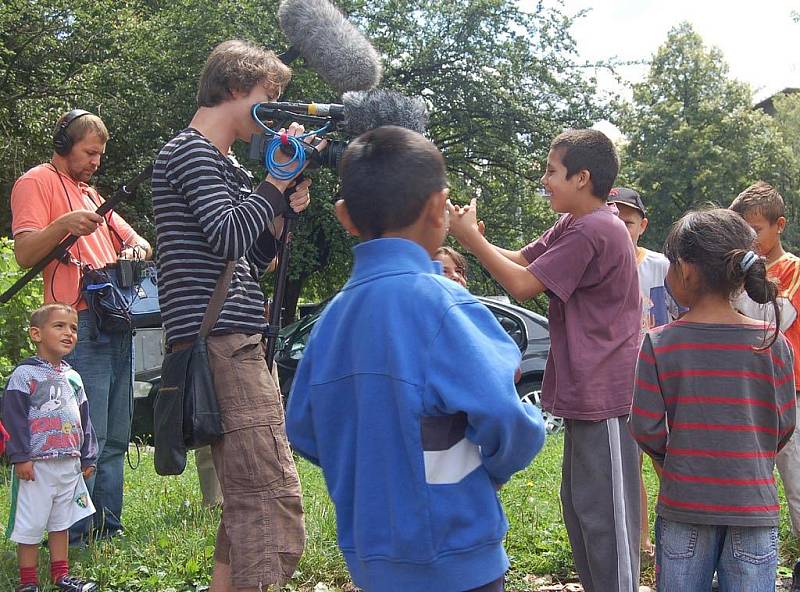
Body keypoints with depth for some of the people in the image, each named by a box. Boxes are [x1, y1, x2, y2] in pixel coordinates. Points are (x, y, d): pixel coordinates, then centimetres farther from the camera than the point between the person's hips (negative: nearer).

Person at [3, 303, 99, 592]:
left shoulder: (73, 377, 13)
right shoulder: (25, 374, -7)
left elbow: (84, 419, 18)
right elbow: (14, 417, -12)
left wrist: (88, 457, 15)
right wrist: (21, 456, -18)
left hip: (70, 464, 7)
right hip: (37, 464, -6)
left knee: (61, 522, 14)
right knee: (30, 525, 0)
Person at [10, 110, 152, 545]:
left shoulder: (91, 194, 27)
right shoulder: (37, 182, 2)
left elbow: (134, 241, 28)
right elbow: (24, 253, -9)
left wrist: (136, 249, 4)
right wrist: (64, 225, -26)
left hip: (117, 324, 8)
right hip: (81, 325, -8)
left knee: (115, 438, 9)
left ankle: (109, 529, 15)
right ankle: (75, 537, -7)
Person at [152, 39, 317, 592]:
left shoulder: (225, 164, 24)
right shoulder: (189, 151, -4)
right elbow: (228, 238, -17)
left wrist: (281, 215, 8)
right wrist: (280, 178, -8)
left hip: (240, 345, 11)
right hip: (220, 344, -11)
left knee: (249, 504, 13)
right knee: (275, 504, -15)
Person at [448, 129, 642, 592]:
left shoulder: (594, 231, -19)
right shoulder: (572, 227, 13)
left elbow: (523, 285, -17)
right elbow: (521, 259, 13)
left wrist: (472, 239, -9)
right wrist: (475, 238, -3)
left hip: (604, 397, -11)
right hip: (584, 393, 11)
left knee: (603, 512, -5)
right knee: (580, 504, 18)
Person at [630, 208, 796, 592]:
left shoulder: (659, 344, -10)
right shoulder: (773, 343, -6)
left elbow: (645, 426, -8)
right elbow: (784, 424, 0)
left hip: (683, 504, 0)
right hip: (754, 502, 1)